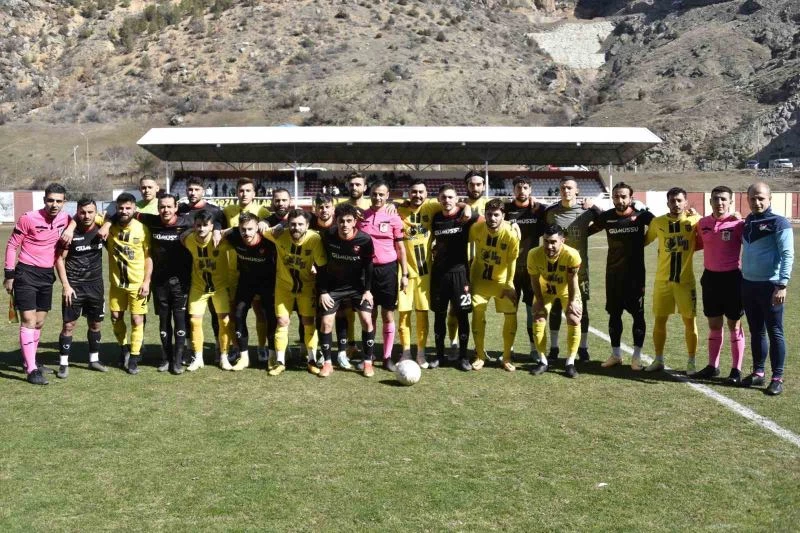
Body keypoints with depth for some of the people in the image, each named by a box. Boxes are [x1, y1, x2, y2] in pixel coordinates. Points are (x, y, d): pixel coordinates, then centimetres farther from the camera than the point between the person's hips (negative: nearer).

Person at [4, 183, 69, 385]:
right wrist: (9, 275, -8)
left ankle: (29, 361, 29)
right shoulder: (29, 219, -14)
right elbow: (12, 245, -7)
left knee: (39, 322, 14)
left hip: (47, 275, 6)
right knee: (28, 321, -10)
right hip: (26, 273, -6)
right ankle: (31, 370, -10)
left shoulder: (65, 219, -1)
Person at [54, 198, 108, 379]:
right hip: (74, 285, -4)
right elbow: (59, 259, -7)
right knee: (68, 325, -2)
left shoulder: (101, 231, -1)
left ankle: (94, 359, 26)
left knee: (96, 324, 12)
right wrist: (66, 285, -12)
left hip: (96, 285, 4)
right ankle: (63, 363, 7)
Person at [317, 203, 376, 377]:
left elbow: (368, 265, -4)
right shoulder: (327, 236, -18)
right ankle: (327, 363, 11)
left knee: (367, 320, -10)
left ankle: (368, 362, 5)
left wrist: (367, 290, -5)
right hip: (333, 287, 1)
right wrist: (322, 292, -8)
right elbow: (322, 265, -7)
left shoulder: (365, 240, -20)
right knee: (326, 322, -4)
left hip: (357, 287, -1)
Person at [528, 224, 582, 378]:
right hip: (545, 289, 1)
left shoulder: (572, 255, -39)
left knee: (574, 321, -9)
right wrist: (539, 300, -11)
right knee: (538, 320, -5)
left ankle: (570, 362, 2)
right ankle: (543, 361, 8)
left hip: (567, 290, -1)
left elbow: (572, 280, -22)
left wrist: (572, 301, -14)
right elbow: (535, 279, -16)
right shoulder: (534, 255, -34)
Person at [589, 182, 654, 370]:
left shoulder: (642, 216, -7)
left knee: (638, 314, 1)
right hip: (613, 274, 3)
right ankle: (616, 354, 21)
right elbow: (588, 230, 16)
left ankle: (637, 356, 11)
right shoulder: (607, 217, 1)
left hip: (635, 274, -3)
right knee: (614, 314, 10)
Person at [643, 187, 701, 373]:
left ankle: (691, 362, 17)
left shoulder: (694, 220, -3)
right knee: (659, 320, 8)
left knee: (690, 321, 4)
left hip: (685, 280, -1)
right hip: (662, 280, 1)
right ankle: (658, 360, 22)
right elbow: (645, 241, 13)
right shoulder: (658, 222, 0)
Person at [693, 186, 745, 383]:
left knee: (734, 325, 5)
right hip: (710, 277, 5)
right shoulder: (703, 223, 3)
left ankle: (736, 369, 14)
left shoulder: (737, 223, -11)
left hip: (732, 278, -4)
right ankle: (712, 366, 22)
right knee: (714, 324, 12)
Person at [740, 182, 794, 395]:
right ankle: (758, 372, 22)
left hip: (770, 286, -7)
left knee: (774, 332, 1)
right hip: (748, 284, 7)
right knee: (756, 331, 13)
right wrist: (742, 281, 14)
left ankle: (777, 378, 7)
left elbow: (788, 255, -14)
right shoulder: (748, 222, 11)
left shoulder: (779, 223, -10)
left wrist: (782, 285, -20)